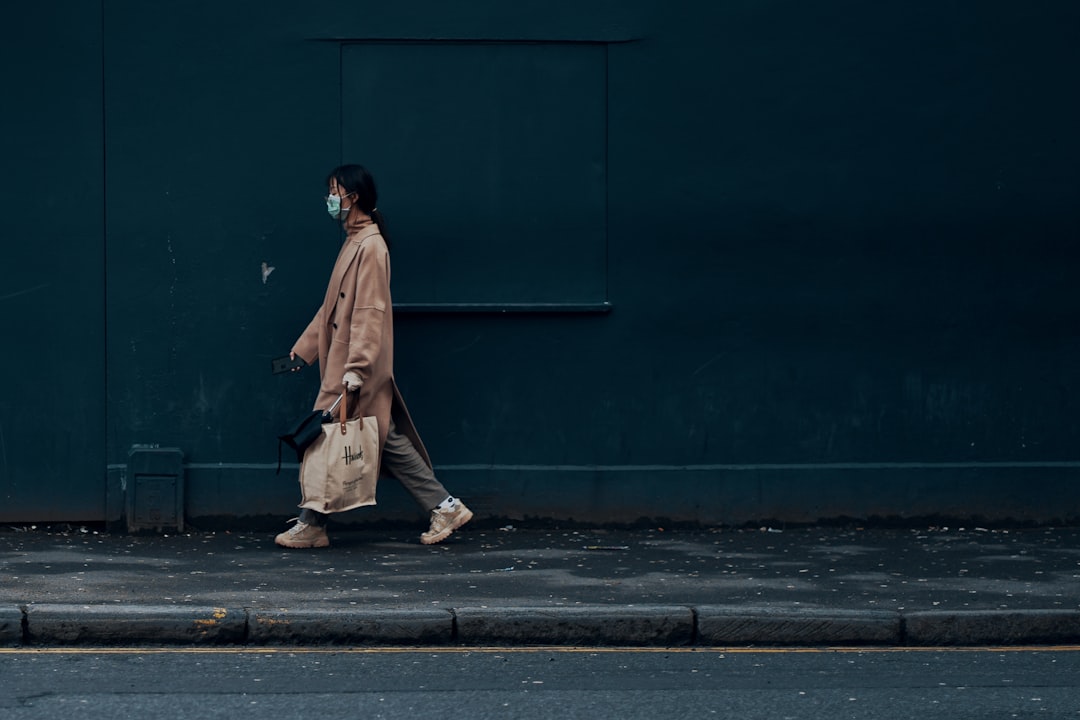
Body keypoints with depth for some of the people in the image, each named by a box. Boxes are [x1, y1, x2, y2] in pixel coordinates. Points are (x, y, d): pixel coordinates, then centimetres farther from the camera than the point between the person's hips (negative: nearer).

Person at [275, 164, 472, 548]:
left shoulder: (370, 246, -15)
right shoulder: (353, 242, 16)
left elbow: (369, 312, -22)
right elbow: (333, 308, 22)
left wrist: (356, 367, -27)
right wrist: (303, 349, 22)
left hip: (358, 373, -10)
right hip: (340, 366, 10)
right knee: (388, 441, 10)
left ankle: (311, 526, 6)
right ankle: (444, 507, 11)